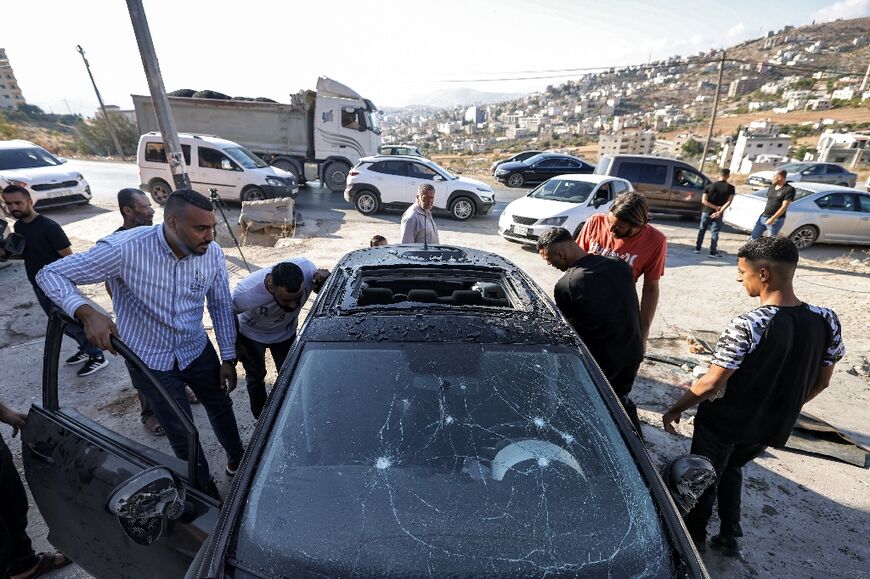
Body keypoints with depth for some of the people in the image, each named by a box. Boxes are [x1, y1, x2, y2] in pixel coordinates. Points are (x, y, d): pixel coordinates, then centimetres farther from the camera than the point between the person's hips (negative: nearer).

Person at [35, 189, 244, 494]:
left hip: (198, 351, 3)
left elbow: (221, 305, -4)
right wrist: (87, 313, -35)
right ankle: (206, 490, 37)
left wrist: (228, 358, -2)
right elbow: (50, 274, -15)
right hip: (151, 361, -3)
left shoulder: (213, 253, -16)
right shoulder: (125, 248, -27)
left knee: (221, 406, 20)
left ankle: (237, 458, 49)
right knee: (182, 432, 11)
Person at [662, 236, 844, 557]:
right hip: (772, 428, 6)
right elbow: (821, 382, 2)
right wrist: (783, 407, 18)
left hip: (724, 425, -5)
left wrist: (675, 410, -9)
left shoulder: (746, 326, -30)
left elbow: (711, 384, -24)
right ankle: (730, 537, 40)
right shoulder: (827, 320, -10)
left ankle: (693, 539, 40)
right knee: (732, 468, 33)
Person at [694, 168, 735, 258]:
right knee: (714, 232, 3)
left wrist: (716, 207, -8)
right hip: (718, 214, -1)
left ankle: (697, 248, 17)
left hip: (706, 212, 1)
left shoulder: (709, 186, -2)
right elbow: (729, 202, -15)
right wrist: (720, 211, -18)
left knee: (702, 229, 15)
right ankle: (713, 252, 2)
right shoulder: (730, 188, -5)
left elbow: (704, 201, -9)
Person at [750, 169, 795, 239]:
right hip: (763, 217, 7)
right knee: (753, 237, 9)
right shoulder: (772, 186, 9)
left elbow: (784, 206, -16)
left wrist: (772, 218, -22)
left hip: (776, 219, -7)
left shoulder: (789, 189, -11)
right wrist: (763, 213, 17)